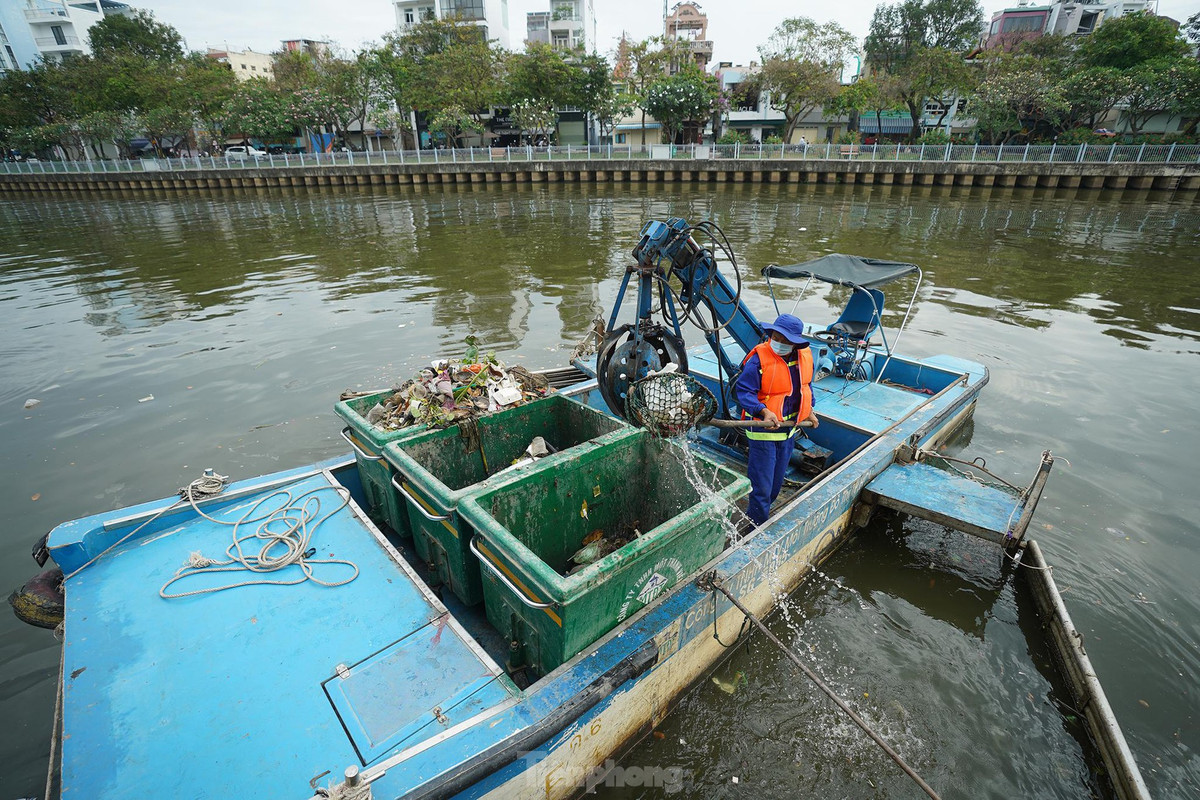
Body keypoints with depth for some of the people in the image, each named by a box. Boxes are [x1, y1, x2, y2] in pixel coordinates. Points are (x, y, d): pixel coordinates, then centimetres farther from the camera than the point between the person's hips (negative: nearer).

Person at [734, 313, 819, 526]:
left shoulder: (805, 355, -2)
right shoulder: (758, 358, -23)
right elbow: (743, 391, -22)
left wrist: (809, 410, 17)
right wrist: (764, 411, -34)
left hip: (789, 428, 7)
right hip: (763, 428, -7)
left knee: (777, 480, 22)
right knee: (761, 483, 0)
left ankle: (761, 510, 44)